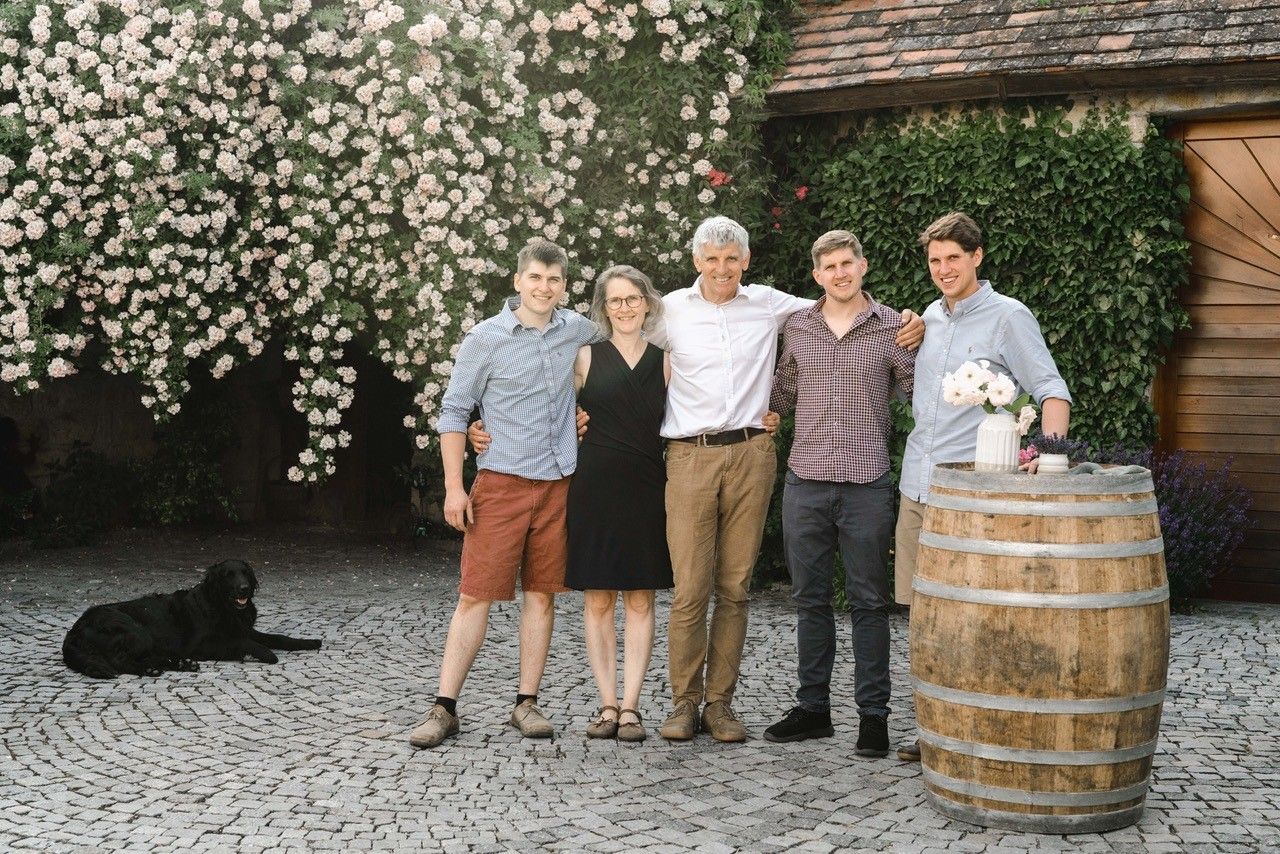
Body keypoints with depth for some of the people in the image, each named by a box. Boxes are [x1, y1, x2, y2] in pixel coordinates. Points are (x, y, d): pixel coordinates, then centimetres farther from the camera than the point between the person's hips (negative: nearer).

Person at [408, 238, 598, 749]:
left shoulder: (577, 330, 6)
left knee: (541, 594, 7)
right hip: (501, 483, -3)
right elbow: (454, 412, -1)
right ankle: (445, 708, 1)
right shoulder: (486, 338, -3)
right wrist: (453, 487, -8)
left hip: (558, 483, 3)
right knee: (476, 594, -4)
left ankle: (526, 703, 15)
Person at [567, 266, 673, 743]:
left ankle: (630, 707, 6)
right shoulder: (586, 358, 6)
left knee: (640, 600, 2)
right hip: (595, 485, -1)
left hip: (647, 489, 1)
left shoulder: (664, 362, 9)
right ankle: (608, 705, 8)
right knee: (598, 599, 1)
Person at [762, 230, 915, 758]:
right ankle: (812, 708, 21)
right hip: (805, 481, 3)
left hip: (867, 483, -3)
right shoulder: (796, 327, 9)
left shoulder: (893, 328, 1)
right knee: (810, 599, 10)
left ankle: (873, 714, 12)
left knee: (868, 602, 4)